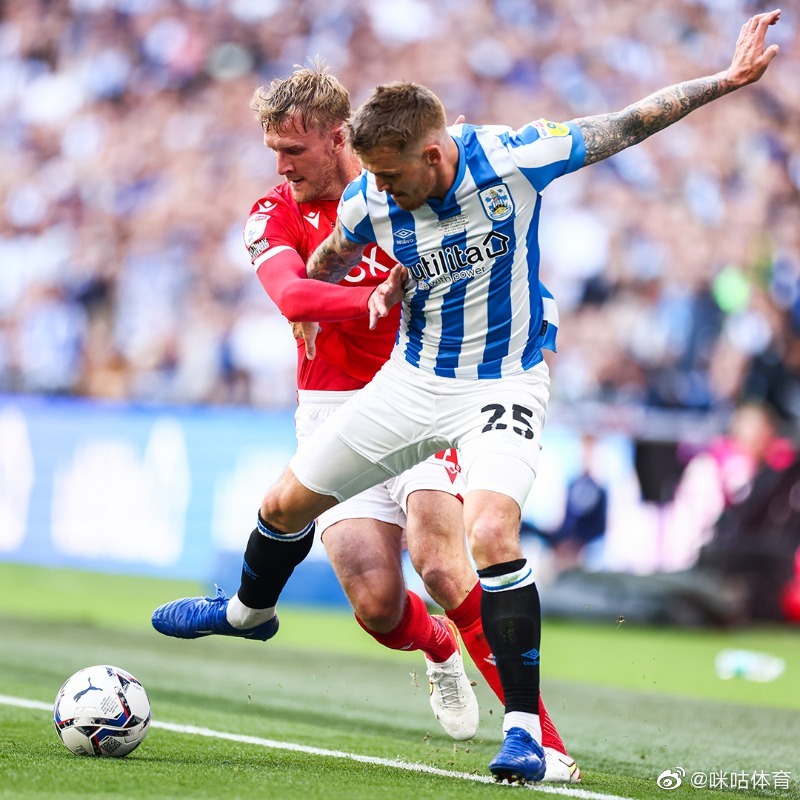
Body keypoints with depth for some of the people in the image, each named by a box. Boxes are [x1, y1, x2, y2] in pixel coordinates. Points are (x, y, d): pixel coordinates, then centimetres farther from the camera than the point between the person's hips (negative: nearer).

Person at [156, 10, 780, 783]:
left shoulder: (512, 158, -22)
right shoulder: (368, 201, -13)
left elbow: (626, 125, -12)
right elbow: (322, 268, 10)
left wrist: (729, 78, -14)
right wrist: (384, 288, -7)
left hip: (503, 384, -4)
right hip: (414, 378, 4)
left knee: (490, 535, -29)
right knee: (284, 505, 12)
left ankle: (523, 727, -19)